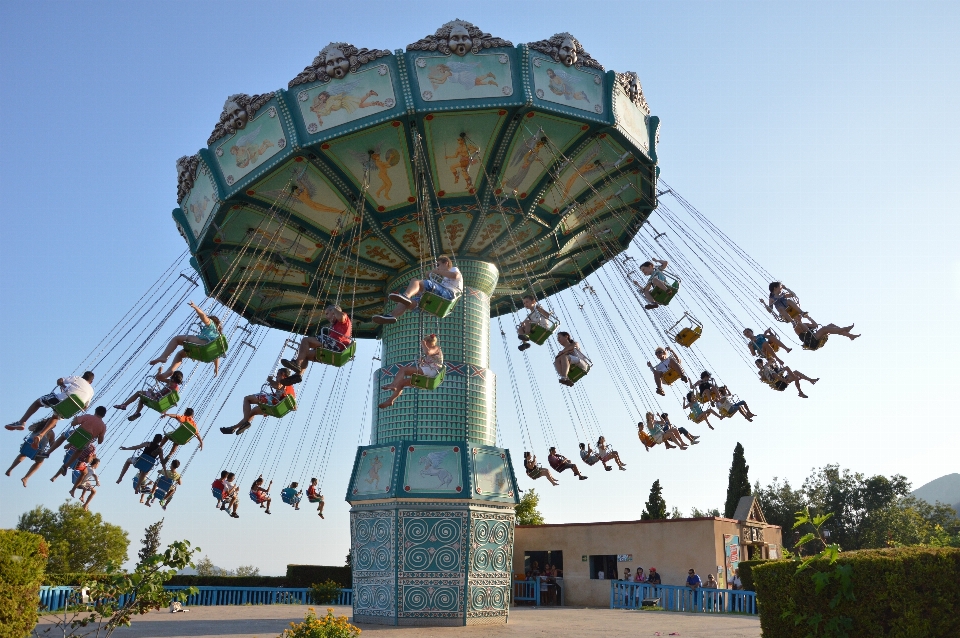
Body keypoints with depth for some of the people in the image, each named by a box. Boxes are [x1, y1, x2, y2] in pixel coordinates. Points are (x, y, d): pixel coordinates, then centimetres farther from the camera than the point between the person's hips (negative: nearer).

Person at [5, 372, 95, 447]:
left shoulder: (77, 379, 19)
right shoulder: (91, 390, 24)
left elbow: (59, 380, 11)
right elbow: (84, 407, 26)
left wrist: (62, 385, 31)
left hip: (61, 398, -3)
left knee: (38, 402, 24)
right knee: (55, 417, 33)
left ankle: (21, 422, 10)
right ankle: (40, 435, 9)